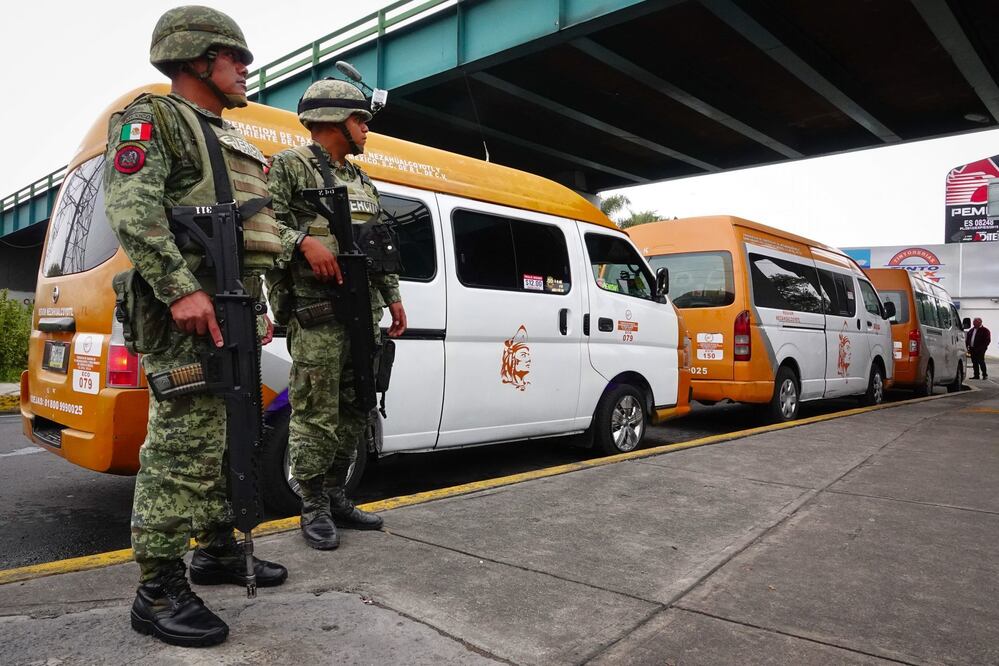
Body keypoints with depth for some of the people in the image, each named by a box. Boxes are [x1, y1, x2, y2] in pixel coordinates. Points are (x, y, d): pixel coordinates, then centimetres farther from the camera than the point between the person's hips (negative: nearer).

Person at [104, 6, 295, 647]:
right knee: (183, 446, -9)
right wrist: (180, 290, -25)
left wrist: (257, 304, 21)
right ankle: (159, 591, 0)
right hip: (188, 310, -9)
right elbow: (131, 209, -17)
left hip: (229, 308, 10)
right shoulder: (152, 118, -1)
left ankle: (218, 549, 28)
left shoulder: (227, 138, 27)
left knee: (225, 438, 15)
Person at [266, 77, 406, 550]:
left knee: (353, 410, 11)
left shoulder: (362, 181, 23)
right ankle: (314, 509, 8)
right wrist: (304, 241, -22)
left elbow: (381, 244, 24)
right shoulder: (290, 165, 1)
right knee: (316, 414, -5)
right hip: (316, 313, -8)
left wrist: (392, 297, 18)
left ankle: (335, 497, 24)